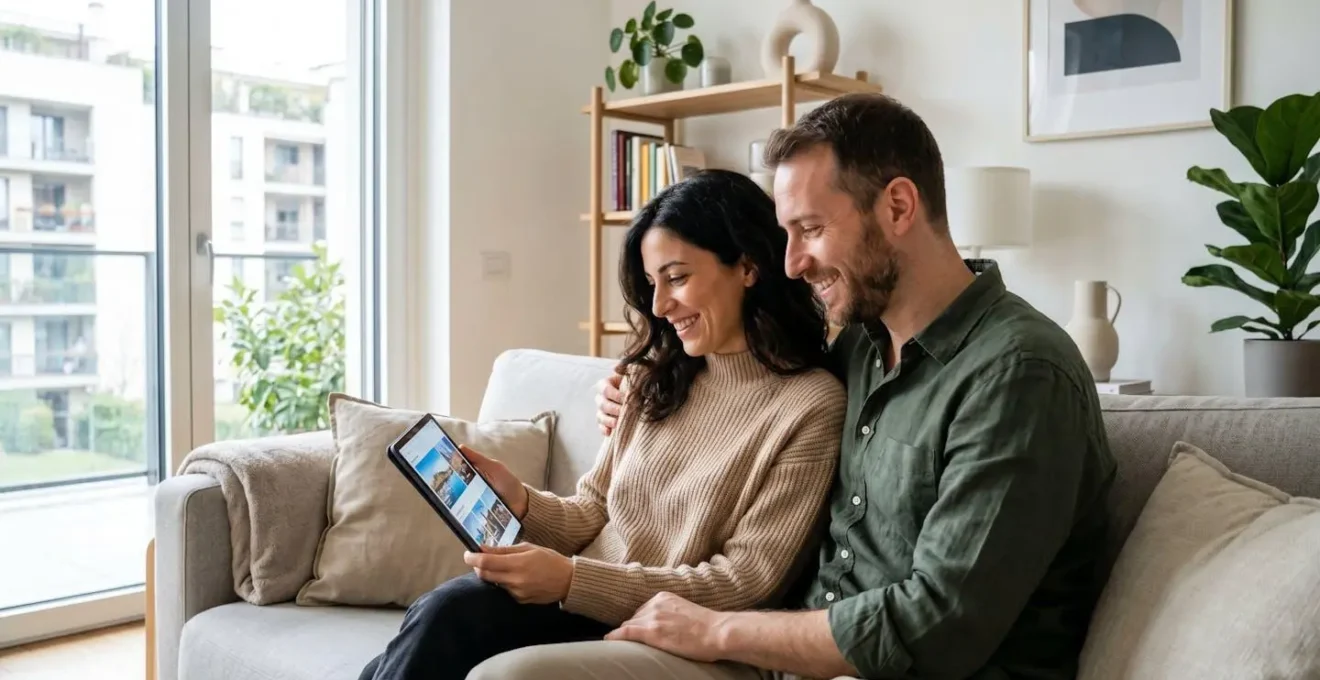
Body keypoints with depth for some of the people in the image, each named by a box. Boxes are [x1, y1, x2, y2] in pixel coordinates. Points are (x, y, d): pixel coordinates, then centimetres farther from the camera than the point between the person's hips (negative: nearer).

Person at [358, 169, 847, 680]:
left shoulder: (810, 405, -11)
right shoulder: (656, 378, 8)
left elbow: (744, 585, -13)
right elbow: (594, 515, 11)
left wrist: (572, 579, -20)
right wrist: (521, 504, -11)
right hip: (577, 597, 5)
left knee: (446, 616, -23)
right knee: (441, 614, -24)